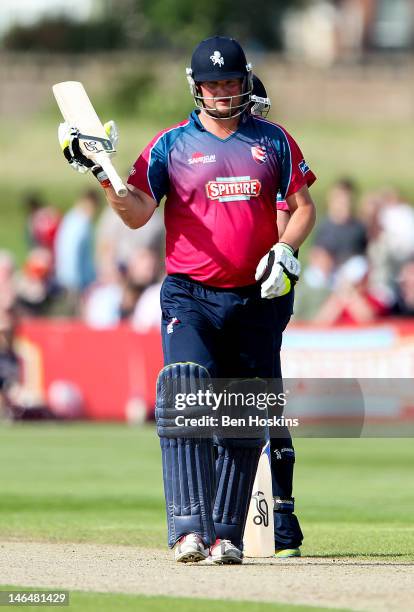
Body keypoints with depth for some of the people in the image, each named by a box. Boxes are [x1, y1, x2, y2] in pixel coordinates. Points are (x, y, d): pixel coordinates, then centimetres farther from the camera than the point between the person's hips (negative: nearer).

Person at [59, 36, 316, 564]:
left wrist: (285, 250, -4)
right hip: (190, 296, -3)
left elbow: (303, 207, 14)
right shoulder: (171, 145, 5)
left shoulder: (273, 141, 10)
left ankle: (225, 534, 13)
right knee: (185, 394, -22)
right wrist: (102, 174, -17)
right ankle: (189, 527, -27)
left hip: (256, 300, 3)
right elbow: (137, 214, 0)